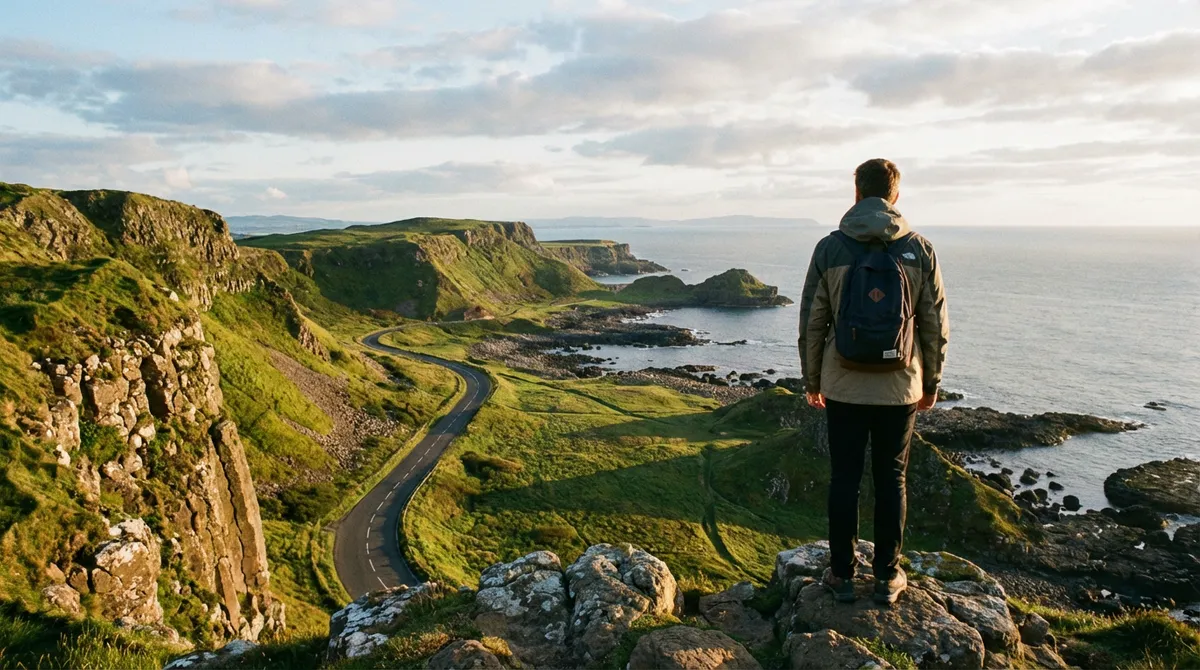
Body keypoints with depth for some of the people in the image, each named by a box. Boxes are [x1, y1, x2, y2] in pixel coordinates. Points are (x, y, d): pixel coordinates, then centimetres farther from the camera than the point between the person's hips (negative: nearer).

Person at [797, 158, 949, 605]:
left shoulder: (830, 248, -4)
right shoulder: (920, 250, -2)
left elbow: (812, 323, -1)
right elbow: (935, 325, 2)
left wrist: (811, 379, 10)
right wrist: (931, 383, 13)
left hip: (843, 387, 0)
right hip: (899, 388, 1)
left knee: (844, 479, 8)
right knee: (891, 479, 11)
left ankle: (842, 575, 17)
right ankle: (887, 576, 20)